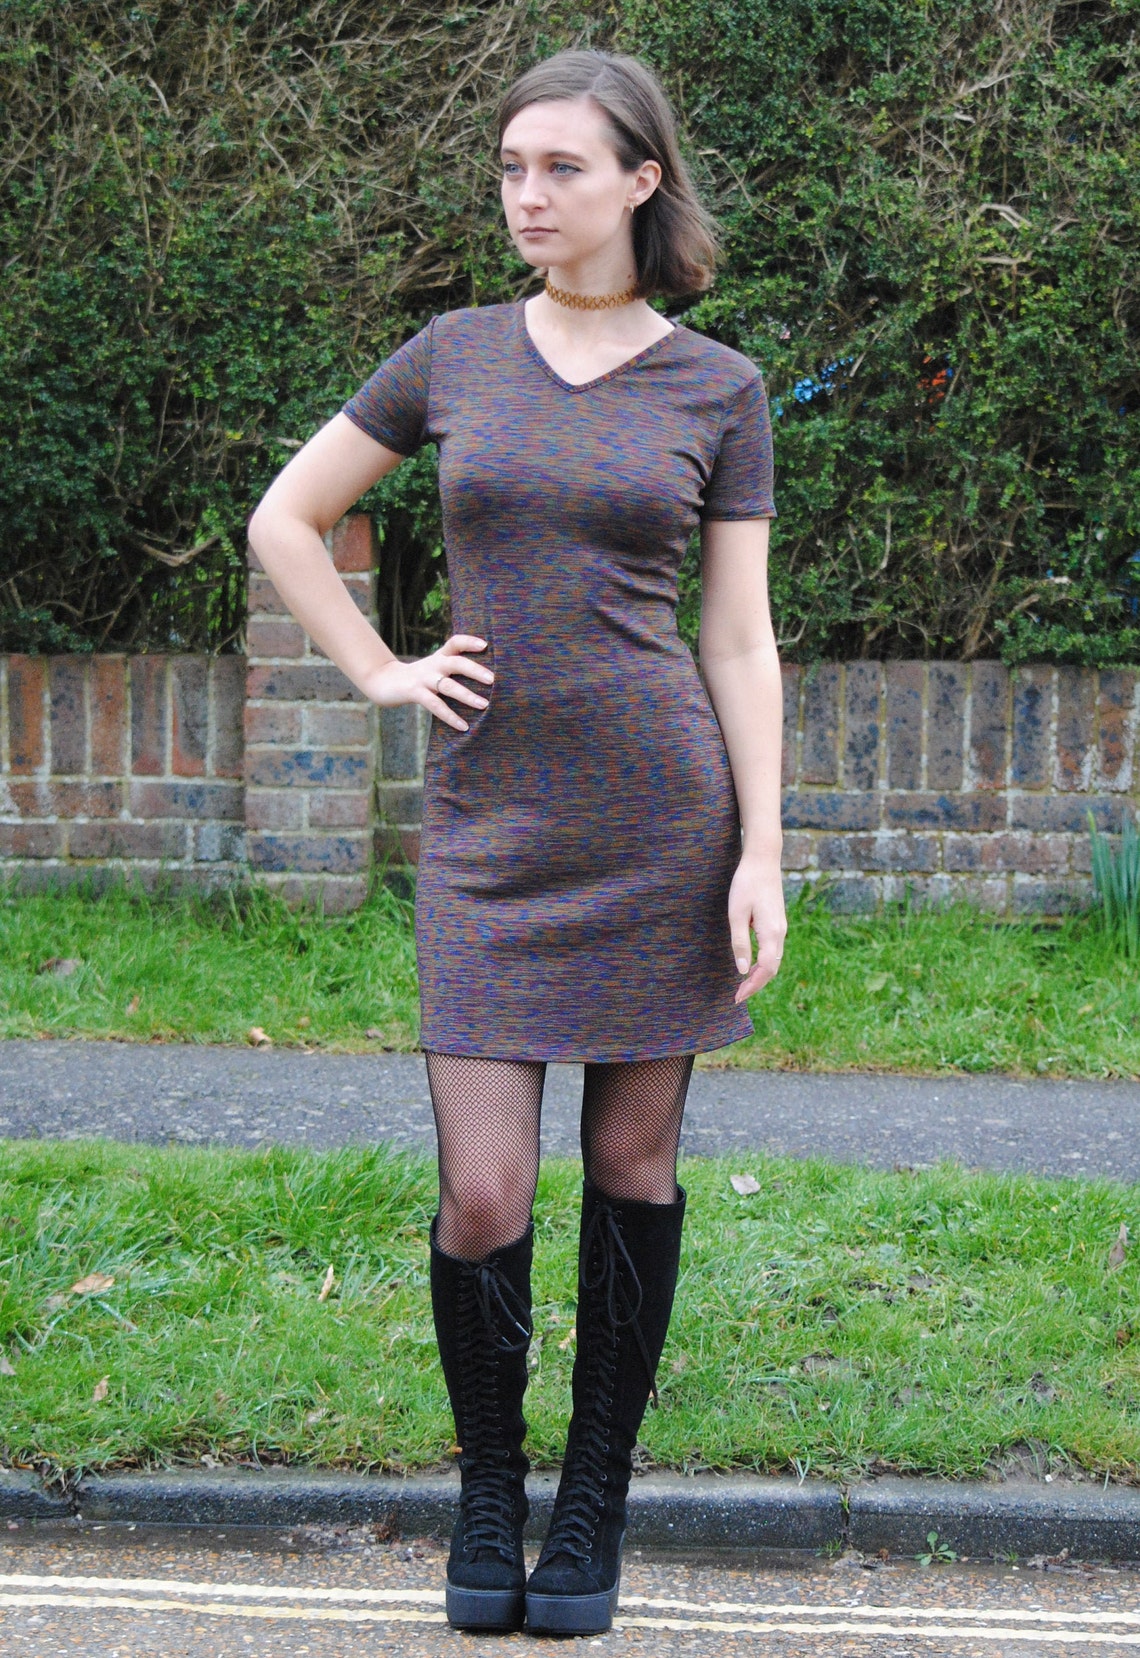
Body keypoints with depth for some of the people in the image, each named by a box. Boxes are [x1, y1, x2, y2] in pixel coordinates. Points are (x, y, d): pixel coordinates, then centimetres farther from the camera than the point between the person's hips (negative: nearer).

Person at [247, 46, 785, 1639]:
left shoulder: (718, 388, 2)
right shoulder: (456, 357, 6)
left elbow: (740, 639, 1)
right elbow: (284, 519, 15)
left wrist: (763, 856, -6)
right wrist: (383, 674, 3)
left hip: (665, 806, -1)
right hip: (493, 822, 1)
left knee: (633, 1164, 6)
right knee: (483, 1201, -4)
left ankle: (594, 1506, 20)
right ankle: (487, 1490, 20)